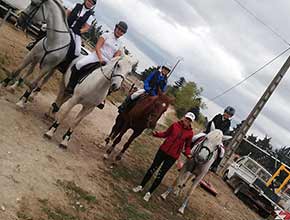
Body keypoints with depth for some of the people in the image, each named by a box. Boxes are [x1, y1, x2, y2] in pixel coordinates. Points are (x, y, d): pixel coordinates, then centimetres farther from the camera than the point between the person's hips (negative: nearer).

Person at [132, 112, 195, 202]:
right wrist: (156, 134, -9)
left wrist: (188, 154, -12)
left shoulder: (190, 133, -6)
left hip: (173, 156, -1)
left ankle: (149, 193, 19)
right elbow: (166, 134, 7)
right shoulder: (175, 125, -5)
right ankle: (141, 186, 27)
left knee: (160, 174, 3)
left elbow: (187, 145, 5)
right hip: (163, 150, 1)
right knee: (152, 168, 10)